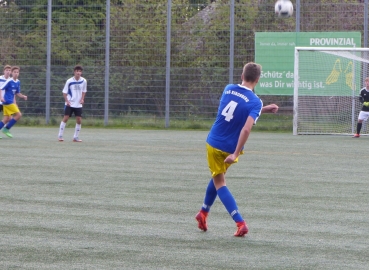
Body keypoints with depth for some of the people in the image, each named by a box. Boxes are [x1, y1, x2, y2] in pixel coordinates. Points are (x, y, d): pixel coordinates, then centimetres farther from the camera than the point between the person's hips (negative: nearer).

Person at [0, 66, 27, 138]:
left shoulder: (18, 82, 11)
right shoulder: (9, 81, -12)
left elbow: (17, 93, 21)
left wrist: (23, 96, 3)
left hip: (11, 102, 8)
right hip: (7, 101, -8)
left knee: (7, 119, 7)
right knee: (18, 115, -11)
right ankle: (6, 129, -4)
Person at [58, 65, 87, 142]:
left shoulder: (83, 81, -2)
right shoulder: (69, 81, -10)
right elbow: (64, 92, -2)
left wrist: (82, 99, -2)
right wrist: (67, 101, -15)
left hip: (78, 104, 3)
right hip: (69, 104, -3)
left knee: (79, 120, -1)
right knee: (65, 118, -8)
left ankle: (76, 137, 10)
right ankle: (60, 136, 0)